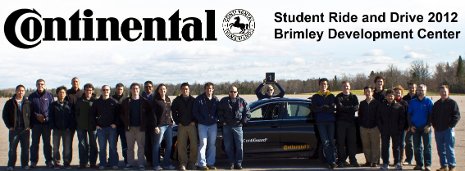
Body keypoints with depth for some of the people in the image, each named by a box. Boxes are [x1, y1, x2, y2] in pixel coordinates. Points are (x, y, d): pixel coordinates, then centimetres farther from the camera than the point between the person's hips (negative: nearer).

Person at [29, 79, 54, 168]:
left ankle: (49, 161, 11)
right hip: (36, 123, 0)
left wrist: (45, 116, -11)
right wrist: (37, 115, -9)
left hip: (46, 122, 0)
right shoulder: (32, 96, 7)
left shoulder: (49, 95, 4)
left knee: (47, 143, 6)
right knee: (35, 143, 2)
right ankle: (33, 161, 8)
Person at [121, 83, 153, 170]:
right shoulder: (126, 102, 5)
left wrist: (145, 123, -4)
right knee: (130, 146, 7)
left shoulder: (144, 102, 1)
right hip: (129, 127, 2)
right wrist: (125, 122, -1)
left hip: (140, 127, -1)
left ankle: (141, 163, 5)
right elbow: (121, 113, 10)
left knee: (141, 146, 0)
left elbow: (149, 113, 5)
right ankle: (130, 162, 14)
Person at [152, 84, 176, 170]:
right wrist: (155, 126, -15)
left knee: (169, 144, 8)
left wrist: (171, 121, 12)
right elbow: (154, 114, -9)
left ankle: (167, 163, 17)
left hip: (169, 124, 7)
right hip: (160, 125, -7)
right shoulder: (156, 101, -5)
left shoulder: (168, 99, 13)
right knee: (157, 145, -1)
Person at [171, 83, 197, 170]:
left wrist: (194, 121, -3)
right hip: (181, 126, 1)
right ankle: (183, 163, 5)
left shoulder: (193, 100, 5)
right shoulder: (177, 100, 7)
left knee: (194, 145, -3)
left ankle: (192, 163, 7)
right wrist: (178, 122, 3)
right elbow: (173, 111, 11)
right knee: (181, 146, -2)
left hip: (192, 125, -1)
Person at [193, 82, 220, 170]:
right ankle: (202, 163, -3)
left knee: (212, 144, 7)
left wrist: (215, 119, -5)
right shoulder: (199, 99, -3)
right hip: (202, 125, -3)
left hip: (213, 125, 3)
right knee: (203, 144, -6)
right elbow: (195, 111, -3)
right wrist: (201, 119, -10)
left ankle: (211, 163, 15)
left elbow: (218, 111, 11)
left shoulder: (216, 100, 5)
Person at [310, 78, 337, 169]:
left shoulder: (331, 96, 13)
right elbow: (313, 108, -1)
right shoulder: (315, 97, 12)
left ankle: (332, 161, 2)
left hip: (331, 121, 1)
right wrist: (325, 108, -13)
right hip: (320, 121, -1)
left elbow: (334, 107, -1)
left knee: (331, 141, 1)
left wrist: (322, 109, -10)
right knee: (325, 142, -8)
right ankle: (331, 161, -10)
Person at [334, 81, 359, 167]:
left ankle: (353, 160, 10)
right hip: (341, 122, -3)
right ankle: (341, 161, 0)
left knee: (352, 142, 4)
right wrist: (351, 108, -11)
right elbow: (340, 107, -12)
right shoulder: (338, 97, 5)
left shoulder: (354, 97, 13)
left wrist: (345, 108, -13)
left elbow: (356, 108, -4)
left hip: (351, 121, 3)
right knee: (341, 142, -3)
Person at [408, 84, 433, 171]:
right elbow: (409, 114, 10)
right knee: (417, 147, 5)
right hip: (415, 128, 3)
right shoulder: (412, 102, 9)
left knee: (427, 146, -1)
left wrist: (429, 125, -10)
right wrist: (411, 125, 1)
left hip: (426, 128, -3)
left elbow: (431, 114, -1)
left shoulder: (428, 101, 2)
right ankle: (419, 164, 12)